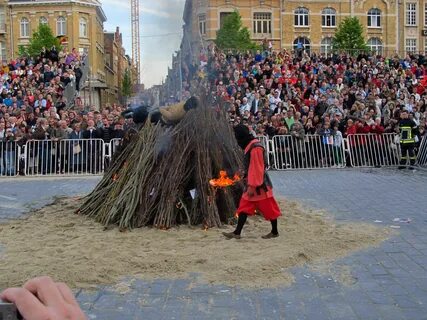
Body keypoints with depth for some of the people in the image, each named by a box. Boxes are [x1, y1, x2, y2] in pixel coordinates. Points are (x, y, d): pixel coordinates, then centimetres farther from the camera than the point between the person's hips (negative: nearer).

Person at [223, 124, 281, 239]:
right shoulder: (250, 146, 11)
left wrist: (252, 186, -22)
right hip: (252, 184, 10)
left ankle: (274, 232, 18)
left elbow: (257, 169, -23)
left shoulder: (255, 148, -20)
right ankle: (237, 233, 9)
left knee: (268, 208, 4)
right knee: (244, 207, 7)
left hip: (260, 186, -10)